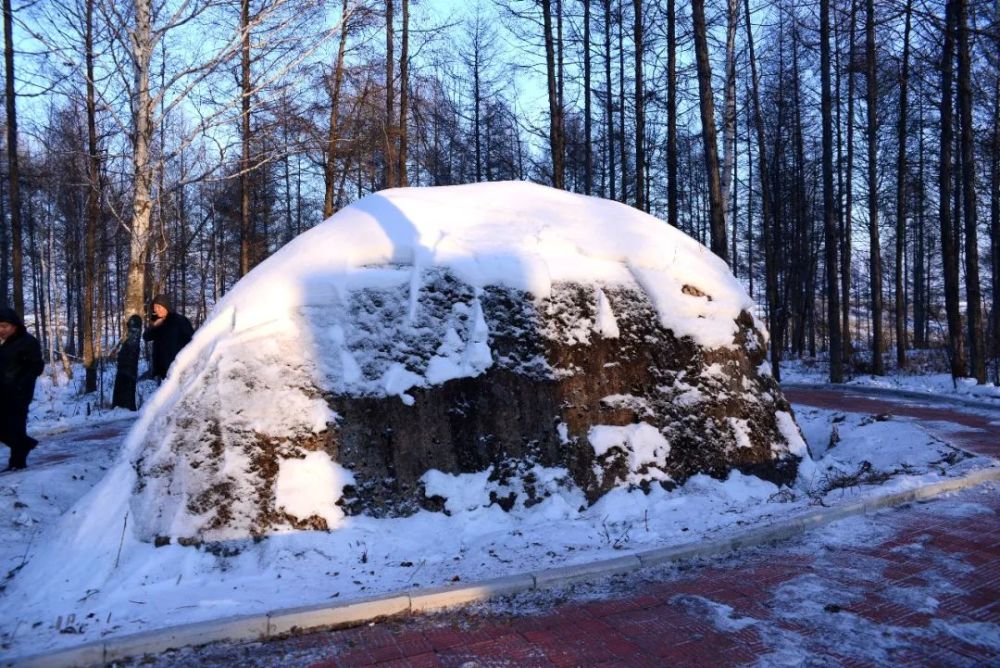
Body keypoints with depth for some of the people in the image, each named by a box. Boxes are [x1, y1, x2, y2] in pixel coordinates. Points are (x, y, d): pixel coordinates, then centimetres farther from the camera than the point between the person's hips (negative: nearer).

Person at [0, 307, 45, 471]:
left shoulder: (28, 342, -8)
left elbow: (37, 367, -10)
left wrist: (20, 385, -19)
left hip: (18, 393, -6)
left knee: (15, 426, -3)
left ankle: (17, 461, 9)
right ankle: (25, 443, 30)